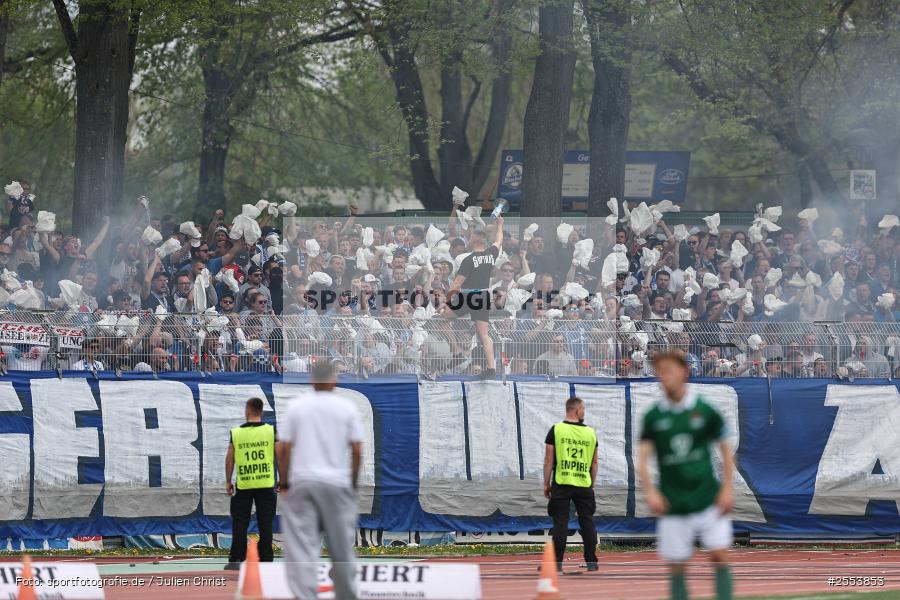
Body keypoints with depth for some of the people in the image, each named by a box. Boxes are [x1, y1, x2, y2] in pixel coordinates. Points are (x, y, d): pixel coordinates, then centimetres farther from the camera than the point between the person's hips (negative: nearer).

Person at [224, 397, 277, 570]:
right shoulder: (271, 431, -2)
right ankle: (266, 560, 4)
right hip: (266, 484, 0)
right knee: (265, 524, 4)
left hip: (243, 485, 0)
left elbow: (229, 459, 1)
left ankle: (236, 560, 5)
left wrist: (228, 482, 11)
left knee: (239, 523, 7)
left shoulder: (236, 433, 0)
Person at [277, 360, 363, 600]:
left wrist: (283, 481, 11)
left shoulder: (296, 406, 3)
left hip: (302, 482, 0)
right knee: (341, 548, 9)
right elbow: (357, 450, 0)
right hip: (337, 482, 0)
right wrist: (353, 482, 11)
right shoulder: (347, 407, 2)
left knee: (301, 547, -4)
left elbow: (283, 448, 1)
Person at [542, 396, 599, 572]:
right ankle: (591, 562, 10)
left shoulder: (556, 430, -2)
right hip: (584, 485, 2)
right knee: (587, 522, 8)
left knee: (560, 523, -1)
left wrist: (546, 484, 4)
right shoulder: (590, 432, 5)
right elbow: (594, 462, 10)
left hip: (561, 483, -2)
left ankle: (557, 562, -5)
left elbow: (548, 460, -3)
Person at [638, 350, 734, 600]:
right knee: (676, 568, 3)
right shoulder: (653, 417, 0)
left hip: (709, 500, -1)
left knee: (720, 558, -8)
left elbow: (725, 449, 7)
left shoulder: (704, 411, -1)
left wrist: (727, 489, -1)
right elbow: (643, 459, -1)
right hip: (673, 505, 1)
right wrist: (650, 492, -17)